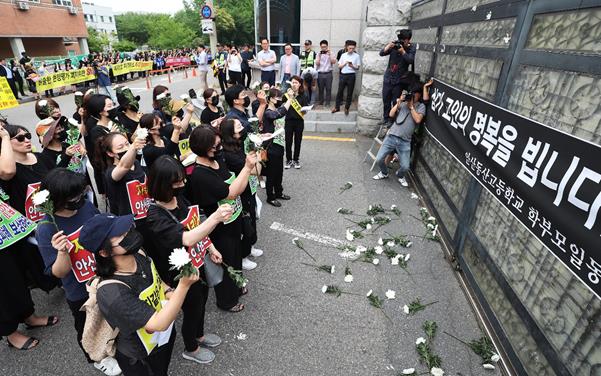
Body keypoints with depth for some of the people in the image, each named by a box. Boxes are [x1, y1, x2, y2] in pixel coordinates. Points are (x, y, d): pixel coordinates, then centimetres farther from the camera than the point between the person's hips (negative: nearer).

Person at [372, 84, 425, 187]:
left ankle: (400, 176, 31)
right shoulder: (403, 103, 12)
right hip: (391, 136, 1)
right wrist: (398, 102, -2)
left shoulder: (421, 106, 7)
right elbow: (391, 114, 5)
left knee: (405, 166, -5)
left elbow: (418, 120, -9)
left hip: (405, 141, -1)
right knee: (379, 159, -3)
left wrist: (411, 106, -4)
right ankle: (384, 173, 28)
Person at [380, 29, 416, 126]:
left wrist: (402, 51, -26)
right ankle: (386, 118, 25)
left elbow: (411, 60, -18)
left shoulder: (412, 48, -4)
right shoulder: (395, 44, 1)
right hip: (388, 77, 3)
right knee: (386, 99, 10)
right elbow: (381, 53, -4)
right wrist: (388, 46, -22)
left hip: (400, 80, -3)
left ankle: (392, 120, 10)